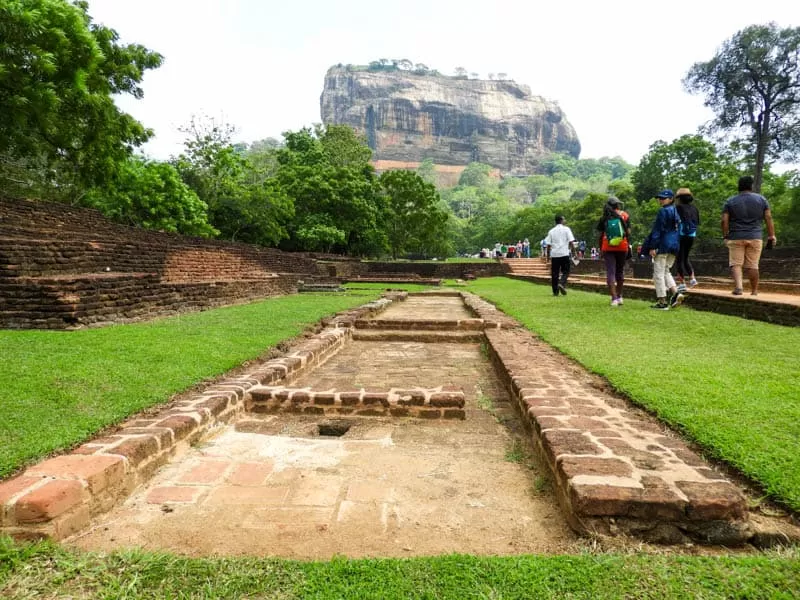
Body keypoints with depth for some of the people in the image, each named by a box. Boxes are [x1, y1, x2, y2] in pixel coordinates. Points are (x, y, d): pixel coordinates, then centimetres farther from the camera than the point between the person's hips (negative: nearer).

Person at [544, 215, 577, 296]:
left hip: (554, 254, 3)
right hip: (564, 254, -3)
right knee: (565, 271, 6)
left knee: (554, 273, 5)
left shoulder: (551, 231, 9)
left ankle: (555, 291, 5)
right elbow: (571, 242, -7)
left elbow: (548, 244, 4)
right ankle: (562, 283, -20)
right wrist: (569, 247, 8)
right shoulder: (566, 229, 0)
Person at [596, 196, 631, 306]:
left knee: (610, 272, -1)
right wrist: (628, 245, 10)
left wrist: (601, 249, 9)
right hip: (622, 247, 2)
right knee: (620, 271, 16)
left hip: (608, 248, -1)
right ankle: (619, 296, 24)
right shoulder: (625, 215, 2)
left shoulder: (604, 217, 0)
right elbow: (628, 232, 2)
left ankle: (614, 298, -10)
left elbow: (601, 235, 2)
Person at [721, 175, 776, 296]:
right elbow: (768, 218, 4)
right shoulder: (761, 199, 6)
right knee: (753, 265, 6)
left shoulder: (730, 201, 2)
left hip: (735, 237, -1)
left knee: (735, 263, 0)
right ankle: (754, 291, 12)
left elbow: (724, 220, -3)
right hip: (755, 237, 1)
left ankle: (738, 286, -20)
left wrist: (725, 236, 5)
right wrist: (771, 235, 8)